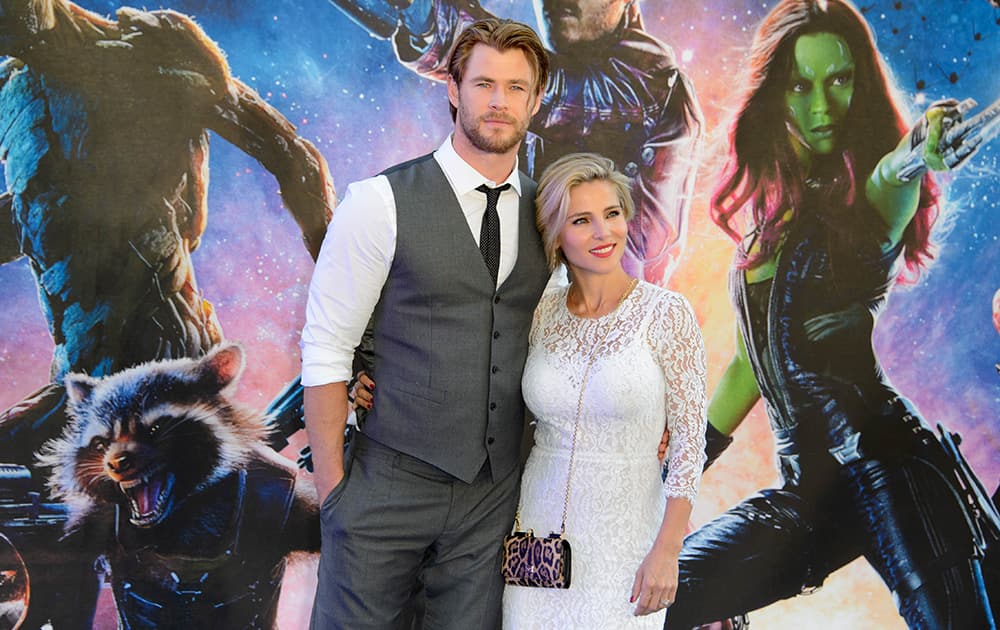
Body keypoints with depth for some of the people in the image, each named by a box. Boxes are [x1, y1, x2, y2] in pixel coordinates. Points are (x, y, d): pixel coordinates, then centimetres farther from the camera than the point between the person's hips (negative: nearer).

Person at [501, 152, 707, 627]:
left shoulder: (666, 313, -10)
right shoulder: (542, 314, 1)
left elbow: (689, 437, -9)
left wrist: (667, 551, -12)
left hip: (624, 531, -3)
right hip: (538, 523, 3)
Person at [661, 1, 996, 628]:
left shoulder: (868, 195, -1)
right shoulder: (772, 208, 16)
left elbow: (891, 175, -29)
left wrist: (916, 154, -53)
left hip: (882, 463, -6)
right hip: (807, 492, 6)